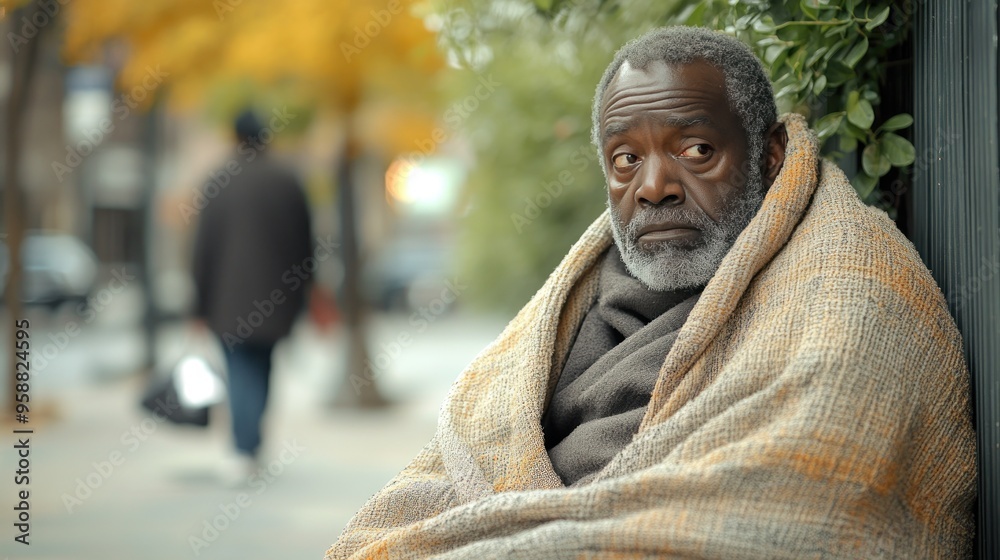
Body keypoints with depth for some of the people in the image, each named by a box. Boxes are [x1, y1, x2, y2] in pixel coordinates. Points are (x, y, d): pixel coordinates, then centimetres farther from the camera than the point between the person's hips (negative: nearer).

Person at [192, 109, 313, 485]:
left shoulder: (219, 183, -6)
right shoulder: (288, 183, 1)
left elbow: (204, 245, -5)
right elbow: (304, 243, 4)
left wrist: (201, 303, 1)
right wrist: (297, 295, 14)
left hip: (229, 298, -2)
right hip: (274, 296, 3)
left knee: (240, 372, 2)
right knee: (261, 369, 16)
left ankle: (245, 452, -6)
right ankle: (252, 444, 19)